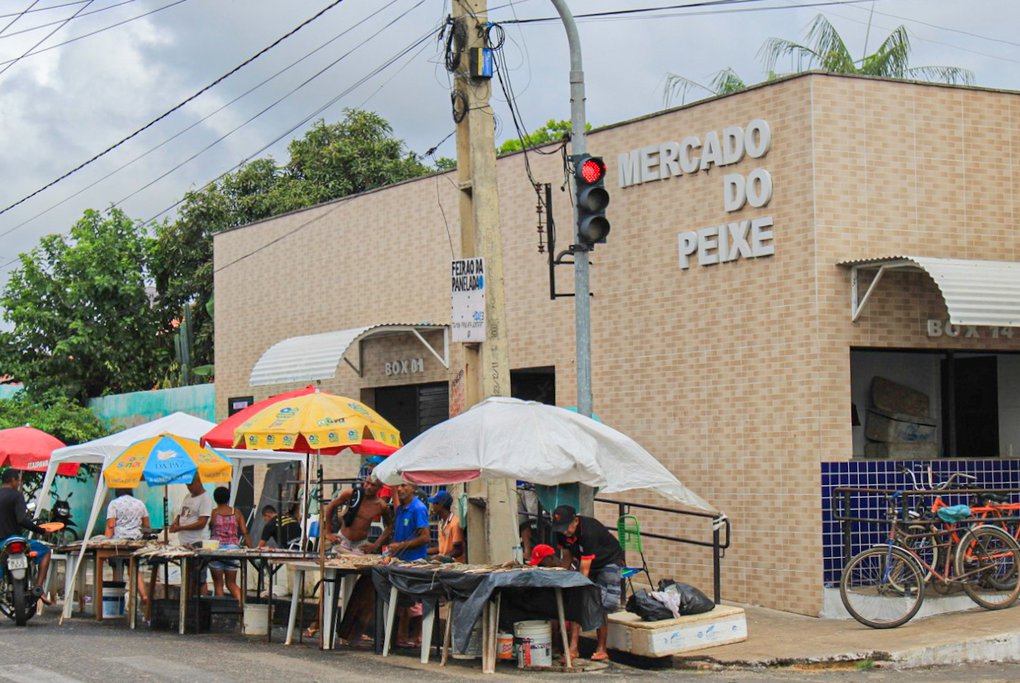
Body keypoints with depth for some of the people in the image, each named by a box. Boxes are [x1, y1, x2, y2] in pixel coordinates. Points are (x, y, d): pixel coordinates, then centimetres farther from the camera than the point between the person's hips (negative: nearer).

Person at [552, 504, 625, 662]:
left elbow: (584, 571, -34)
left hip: (610, 562, -6)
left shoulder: (588, 531, -36)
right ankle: (573, 647, -12)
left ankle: (601, 649, -3)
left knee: (600, 606, -14)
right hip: (586, 563, 7)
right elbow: (567, 559, 2)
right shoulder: (561, 533, -14)